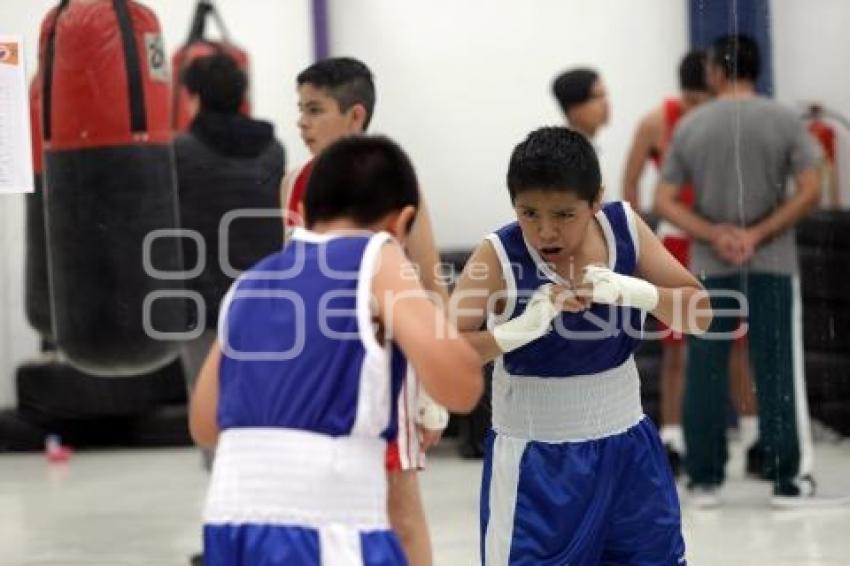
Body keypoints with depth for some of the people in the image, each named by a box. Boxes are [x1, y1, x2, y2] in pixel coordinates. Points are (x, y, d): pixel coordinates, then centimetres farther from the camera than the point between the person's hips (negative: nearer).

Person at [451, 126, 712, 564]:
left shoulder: (624, 228, -7)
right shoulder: (499, 257, -18)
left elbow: (699, 315, -6)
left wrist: (633, 290, -25)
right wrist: (522, 328, -41)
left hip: (626, 449, 5)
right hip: (535, 463, -4)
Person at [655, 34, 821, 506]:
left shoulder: (690, 126, 2)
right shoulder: (784, 121, -2)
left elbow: (664, 202, -1)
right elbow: (810, 193, -9)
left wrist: (715, 235, -8)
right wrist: (757, 235, -9)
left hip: (708, 267, 1)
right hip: (772, 265, -1)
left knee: (705, 374, 7)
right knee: (776, 372, 4)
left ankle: (704, 479, 10)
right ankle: (787, 478, 5)